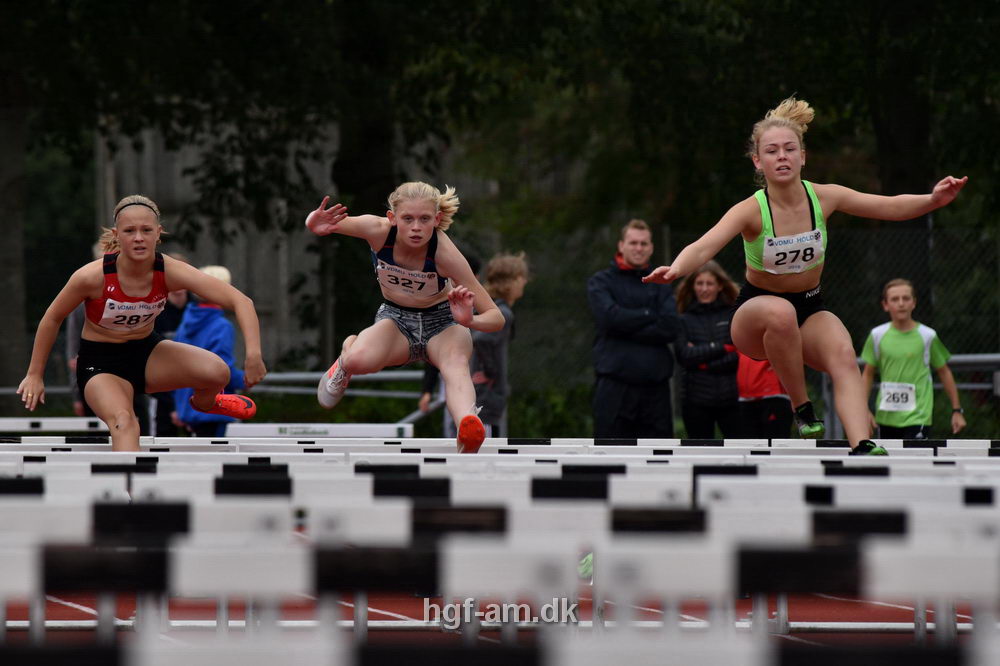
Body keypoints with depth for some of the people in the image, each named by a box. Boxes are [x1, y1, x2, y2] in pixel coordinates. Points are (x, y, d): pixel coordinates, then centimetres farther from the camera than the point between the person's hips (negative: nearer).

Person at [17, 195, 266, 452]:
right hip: (100, 362, -3)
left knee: (217, 372, -19)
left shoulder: (170, 272, -20)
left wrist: (253, 354, -36)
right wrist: (34, 375, 1)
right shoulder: (93, 276, -25)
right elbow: (52, 318, -6)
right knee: (123, 422, -34)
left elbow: (240, 301, -22)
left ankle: (203, 403, 19)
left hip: (146, 352, 3)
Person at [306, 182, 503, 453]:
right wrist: (317, 224, -35)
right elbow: (319, 223, -9)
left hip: (442, 321, -2)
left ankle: (468, 435, -66)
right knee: (359, 361, -32)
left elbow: (496, 318, -25)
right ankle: (343, 363, 6)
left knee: (455, 362, -38)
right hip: (395, 318, 2)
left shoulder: (445, 253, -28)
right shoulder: (379, 231, -24)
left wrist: (469, 321, -49)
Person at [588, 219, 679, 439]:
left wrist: (627, 328, -9)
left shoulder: (661, 286, 13)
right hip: (615, 385, -3)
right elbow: (610, 317, -13)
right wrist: (649, 315, -4)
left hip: (655, 386, 3)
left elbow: (669, 327, -4)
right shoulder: (601, 282, 6)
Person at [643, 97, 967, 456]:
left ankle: (862, 447, -45)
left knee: (843, 356, -30)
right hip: (754, 313, -2)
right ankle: (801, 408, -23)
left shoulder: (823, 198, -10)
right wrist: (676, 268, -57)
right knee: (780, 312, -39)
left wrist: (933, 199, -27)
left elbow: (892, 206, -7)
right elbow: (705, 246, -35)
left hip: (810, 309, 2)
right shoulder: (752, 210, -20)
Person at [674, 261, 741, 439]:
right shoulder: (685, 320, 4)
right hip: (697, 402, 1)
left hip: (732, 399, -1)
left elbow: (743, 355, -6)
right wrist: (721, 348, -11)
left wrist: (705, 362, -10)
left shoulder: (734, 315, 3)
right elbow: (684, 356, -9)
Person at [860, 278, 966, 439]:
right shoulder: (877, 335, 2)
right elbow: (868, 374, 10)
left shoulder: (927, 336, -4)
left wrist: (957, 410, 6)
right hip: (886, 418, 4)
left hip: (918, 418, -4)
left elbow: (944, 373, 6)